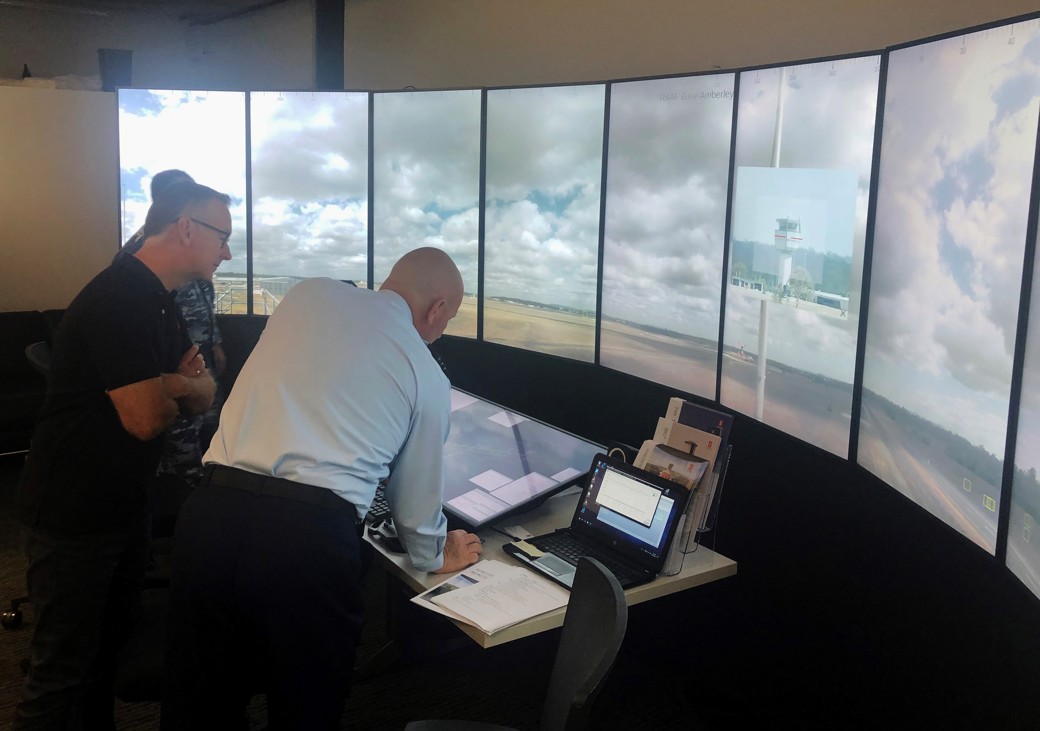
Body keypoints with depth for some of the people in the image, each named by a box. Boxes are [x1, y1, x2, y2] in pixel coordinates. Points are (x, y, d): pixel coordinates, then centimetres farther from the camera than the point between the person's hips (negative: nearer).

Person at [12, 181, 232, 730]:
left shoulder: (160, 303, 10)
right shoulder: (120, 299, -23)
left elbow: (201, 395, 10)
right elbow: (146, 420, -25)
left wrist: (176, 386, -14)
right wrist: (186, 389, -2)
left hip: (123, 508, 9)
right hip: (73, 515, -9)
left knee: (109, 648, 20)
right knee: (63, 669, 1)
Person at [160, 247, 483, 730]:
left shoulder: (307, 294, 14)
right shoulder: (428, 378, 7)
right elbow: (417, 499, 16)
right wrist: (435, 555, 37)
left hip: (212, 514, 3)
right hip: (311, 538, -3)